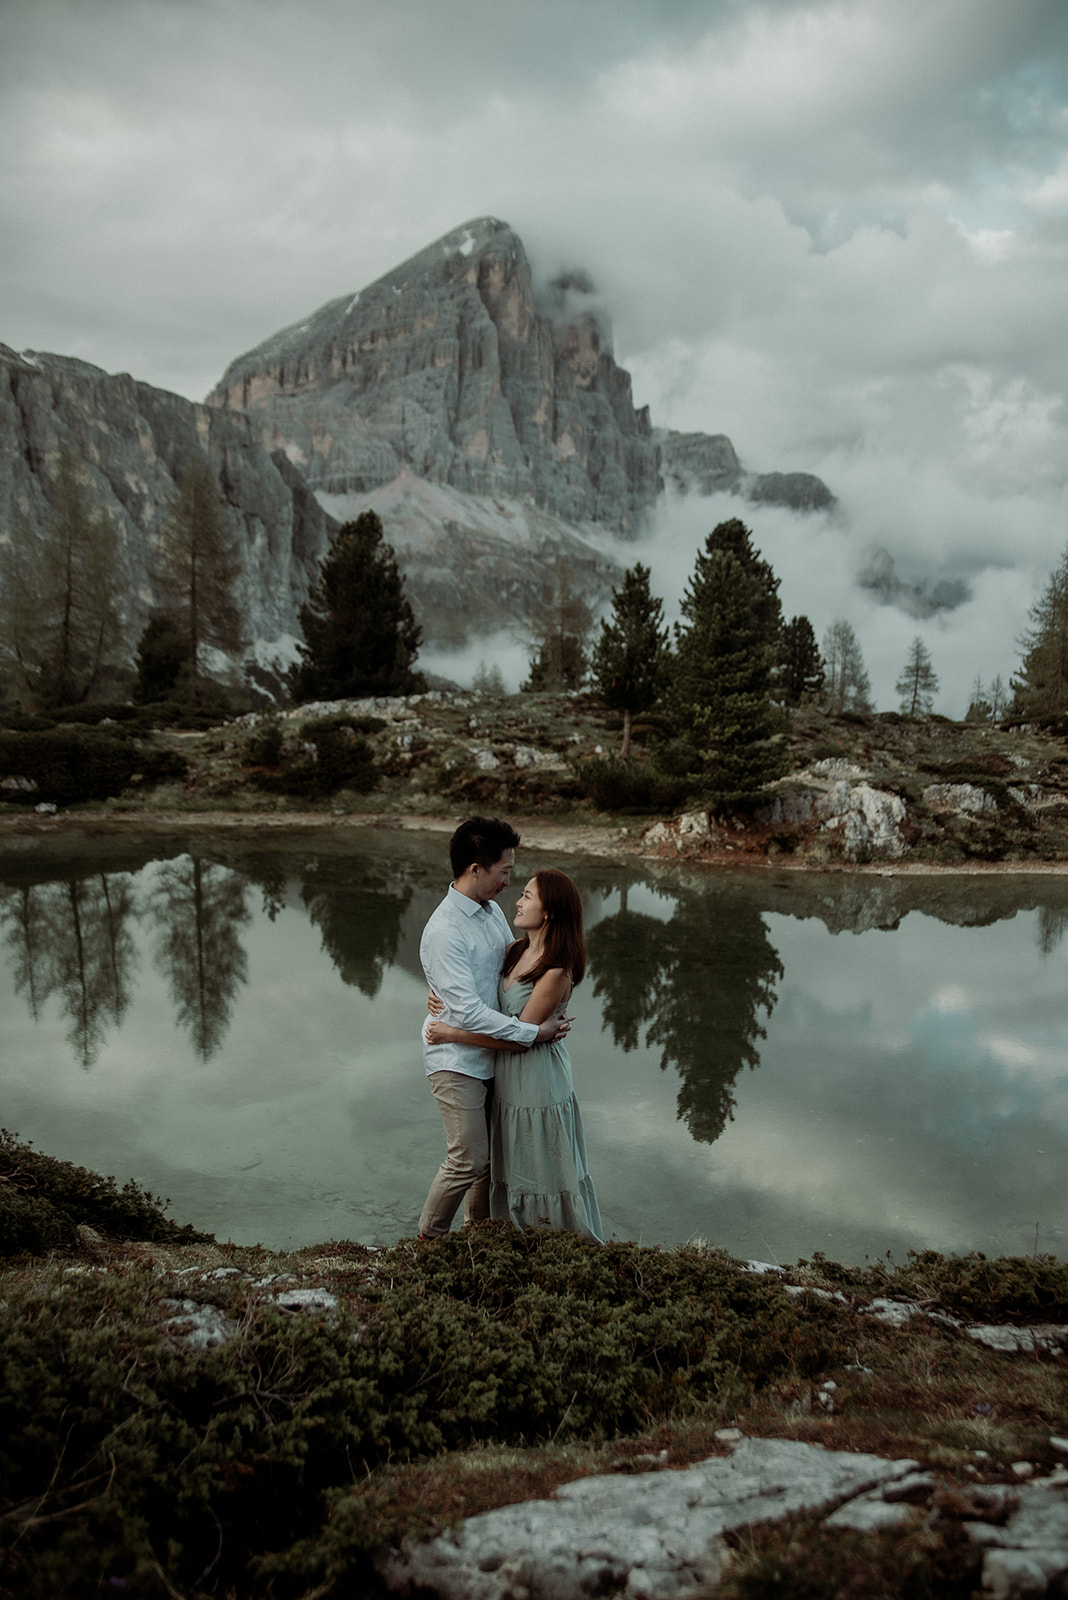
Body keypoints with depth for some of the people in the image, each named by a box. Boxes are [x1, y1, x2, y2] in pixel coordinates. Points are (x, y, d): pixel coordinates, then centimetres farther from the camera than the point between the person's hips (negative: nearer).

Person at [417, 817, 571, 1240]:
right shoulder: (444, 931, -24)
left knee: (491, 1154, 17)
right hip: (457, 1062, -8)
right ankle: (428, 1238, 18)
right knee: (469, 1160, -3)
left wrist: (546, 1011, 2)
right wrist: (533, 1033, -23)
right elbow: (468, 1012, -27)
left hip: (490, 1054, 8)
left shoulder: (492, 911, 4)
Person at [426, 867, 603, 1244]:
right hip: (509, 1076, 8)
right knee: (515, 1167, 20)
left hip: (539, 1077, -8)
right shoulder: (517, 950, 1)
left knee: (543, 1168, 7)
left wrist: (452, 1034, -19)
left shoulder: (556, 972, -24)